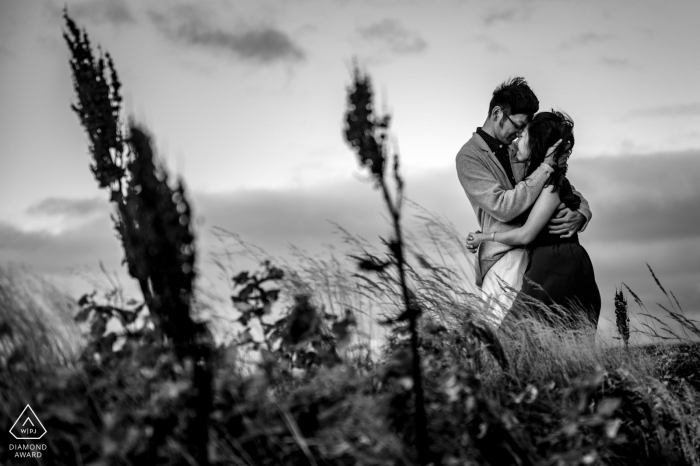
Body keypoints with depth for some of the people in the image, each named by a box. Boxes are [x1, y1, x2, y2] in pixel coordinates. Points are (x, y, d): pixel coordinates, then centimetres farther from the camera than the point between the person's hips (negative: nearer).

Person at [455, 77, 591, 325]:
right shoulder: (469, 157, -3)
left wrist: (579, 215, -5)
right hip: (505, 263, -6)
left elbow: (570, 193, 20)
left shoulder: (518, 153, 16)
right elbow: (503, 207, -17)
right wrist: (545, 166, -15)